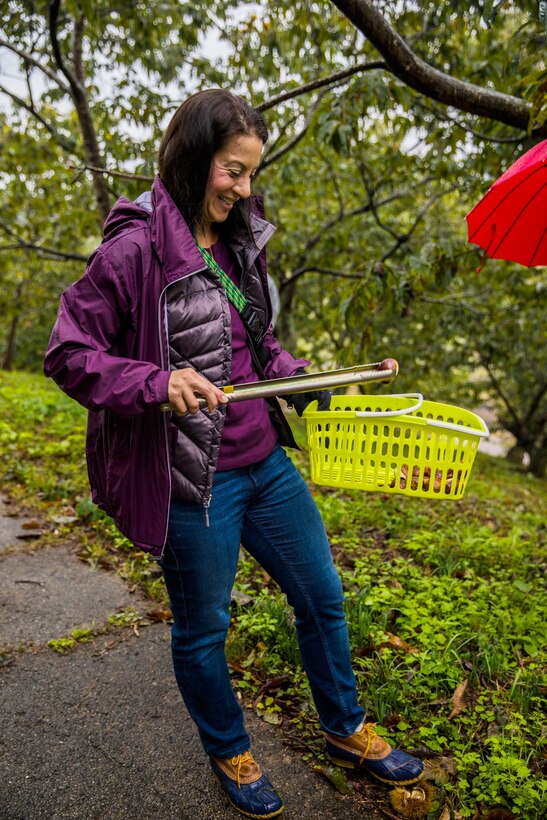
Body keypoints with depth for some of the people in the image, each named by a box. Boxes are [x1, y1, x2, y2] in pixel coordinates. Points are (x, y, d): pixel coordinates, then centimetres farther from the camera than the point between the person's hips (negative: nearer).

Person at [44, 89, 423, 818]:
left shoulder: (239, 241, 7)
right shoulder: (136, 247, -13)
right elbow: (68, 353, -11)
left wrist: (303, 381, 1)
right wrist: (157, 383, -25)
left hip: (266, 463, 7)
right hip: (192, 481, -7)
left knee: (322, 597, 18)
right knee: (203, 628, 14)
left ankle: (346, 731, 44)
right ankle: (230, 754, 43)